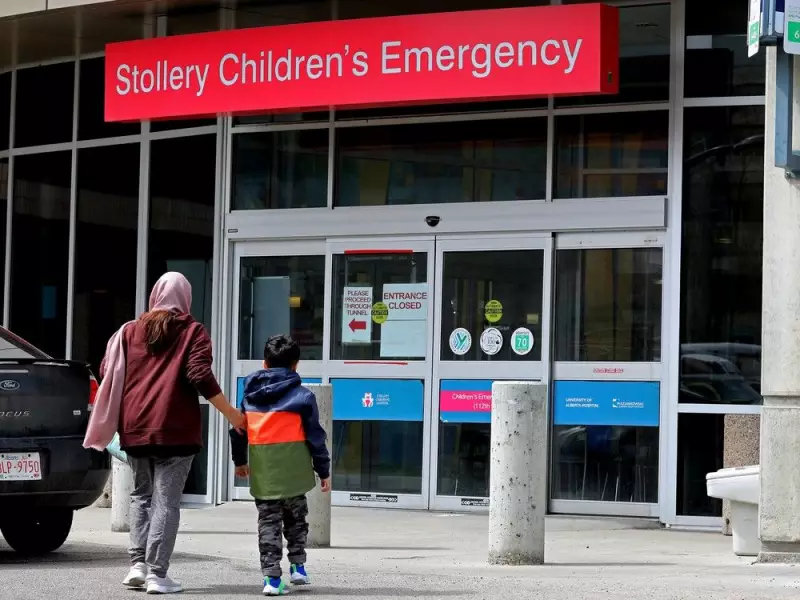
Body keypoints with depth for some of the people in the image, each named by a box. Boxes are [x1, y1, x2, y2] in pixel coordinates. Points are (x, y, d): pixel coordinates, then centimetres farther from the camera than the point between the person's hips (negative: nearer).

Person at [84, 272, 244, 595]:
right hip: (175, 429, -3)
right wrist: (231, 414, -5)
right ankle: (157, 574, -6)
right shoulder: (193, 331, 0)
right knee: (166, 500, -1)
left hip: (135, 427, 3)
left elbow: (107, 372, 6)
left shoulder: (130, 331, 10)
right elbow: (200, 376, -11)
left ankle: (138, 564, 5)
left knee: (141, 494, 16)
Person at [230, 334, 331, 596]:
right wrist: (323, 470, 6)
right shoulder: (302, 396, -3)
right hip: (293, 472, -2)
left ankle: (271, 576, -3)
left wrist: (239, 460, 30)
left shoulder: (249, 394, 7)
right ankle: (297, 566, 17)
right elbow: (315, 436, -2)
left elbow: (238, 430, 15)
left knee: (268, 522, 5)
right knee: (295, 519, 18)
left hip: (262, 471, 2)